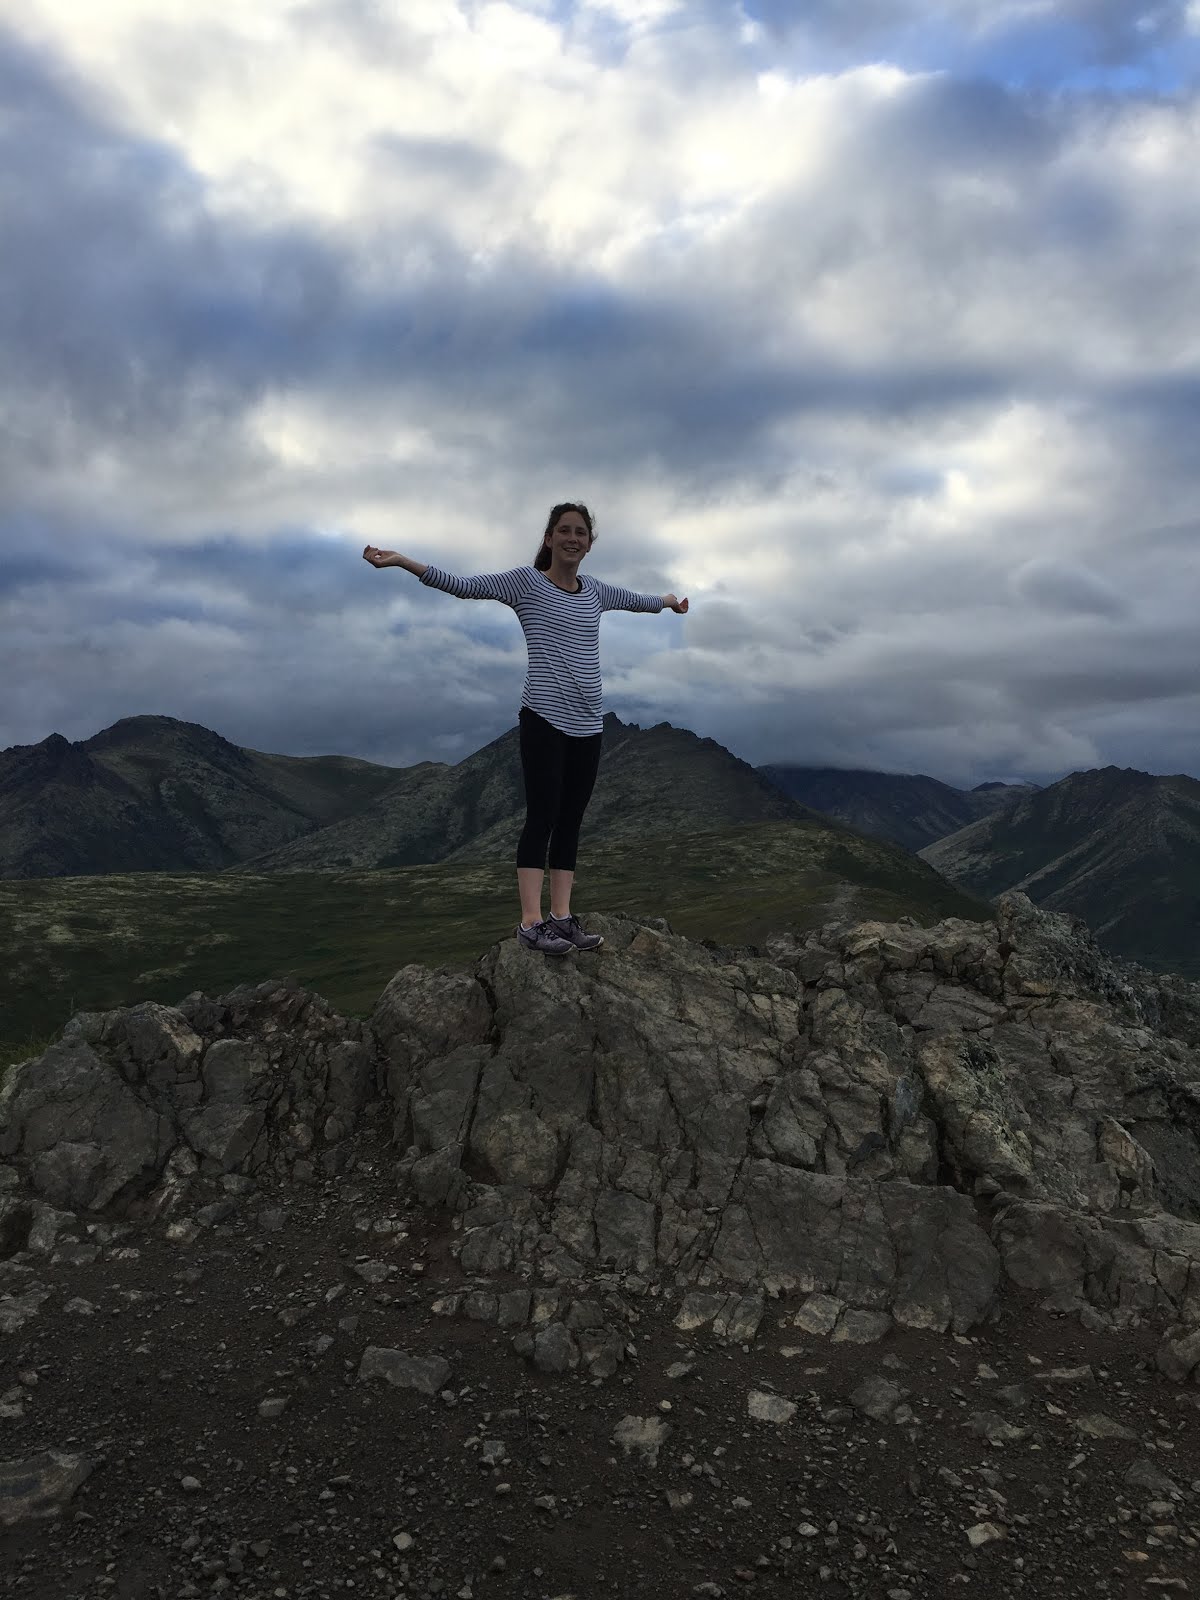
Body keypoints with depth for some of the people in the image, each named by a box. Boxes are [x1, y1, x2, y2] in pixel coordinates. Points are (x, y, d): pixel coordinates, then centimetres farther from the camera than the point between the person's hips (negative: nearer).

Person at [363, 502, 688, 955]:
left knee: (570, 820, 4)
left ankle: (561, 917, 6)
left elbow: (635, 600, 35)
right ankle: (531, 921, -10)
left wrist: (669, 600, 52)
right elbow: (465, 586, -10)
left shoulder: (595, 592, 16)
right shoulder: (526, 582, -1)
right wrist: (400, 560, -19)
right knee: (542, 815, -11)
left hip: (587, 724, 6)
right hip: (544, 717, -6)